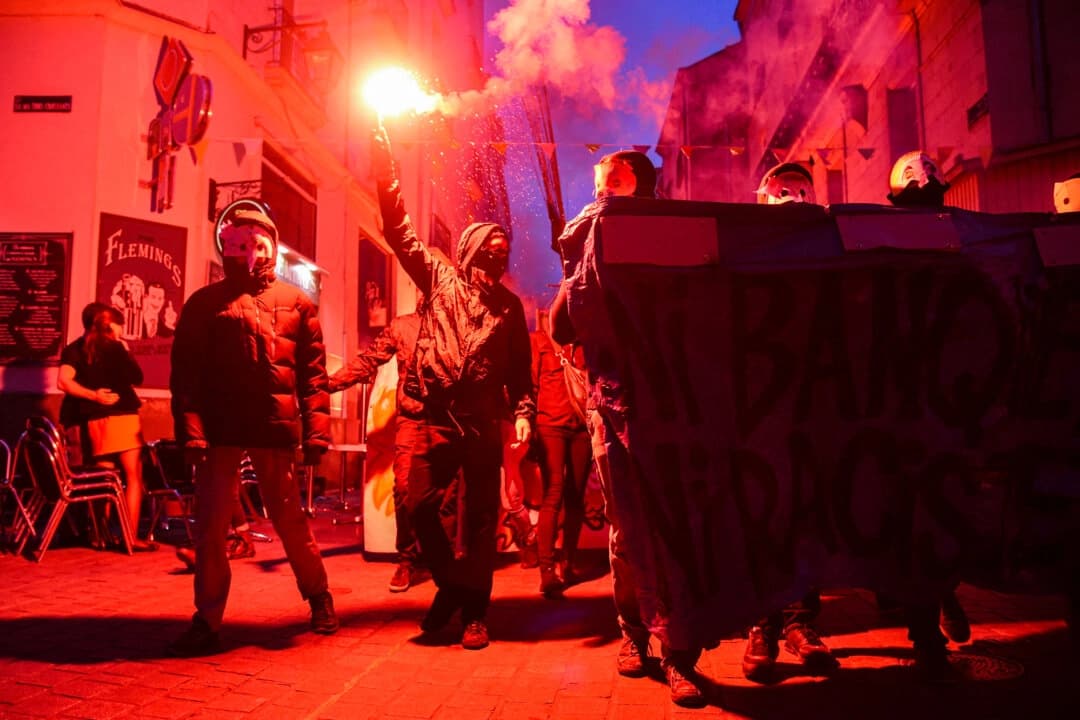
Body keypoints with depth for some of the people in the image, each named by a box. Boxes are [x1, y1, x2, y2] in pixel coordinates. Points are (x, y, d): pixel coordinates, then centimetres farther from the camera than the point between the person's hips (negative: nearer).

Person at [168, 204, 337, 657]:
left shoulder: (296, 302, 8)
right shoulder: (205, 303, 7)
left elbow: (313, 372, 4)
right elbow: (185, 373, 1)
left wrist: (316, 431, -2)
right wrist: (191, 430, -10)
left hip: (276, 429, 0)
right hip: (220, 429, 1)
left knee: (290, 521, 10)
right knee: (210, 526, 3)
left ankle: (318, 596, 31)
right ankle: (207, 622, 16)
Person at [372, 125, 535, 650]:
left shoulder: (509, 305, 13)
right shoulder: (439, 279, 10)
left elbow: (520, 368, 11)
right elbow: (401, 233, 3)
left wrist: (523, 411, -2)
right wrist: (387, 177, -6)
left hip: (483, 424, 1)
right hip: (436, 418, 0)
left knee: (478, 518, 4)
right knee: (420, 503, -5)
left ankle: (474, 610, 16)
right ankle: (451, 585, 18)